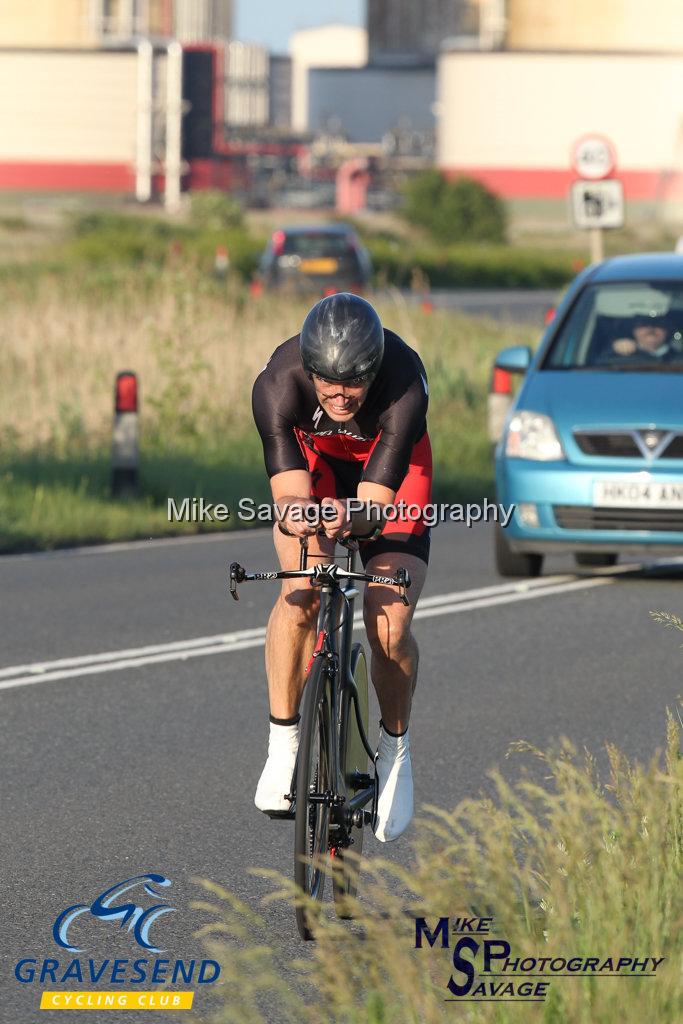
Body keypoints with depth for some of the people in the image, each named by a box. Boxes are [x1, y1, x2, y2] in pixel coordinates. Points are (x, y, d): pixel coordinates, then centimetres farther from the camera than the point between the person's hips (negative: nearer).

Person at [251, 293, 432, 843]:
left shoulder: (404, 383, -38)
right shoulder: (279, 383, -35)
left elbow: (376, 506, -39)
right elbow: (289, 493, -38)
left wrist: (351, 518, -61)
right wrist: (295, 513, -60)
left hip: (390, 463, -1)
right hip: (311, 453, 1)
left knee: (389, 622, -14)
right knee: (301, 594, -24)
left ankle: (395, 751, 12)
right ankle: (283, 742, -9)